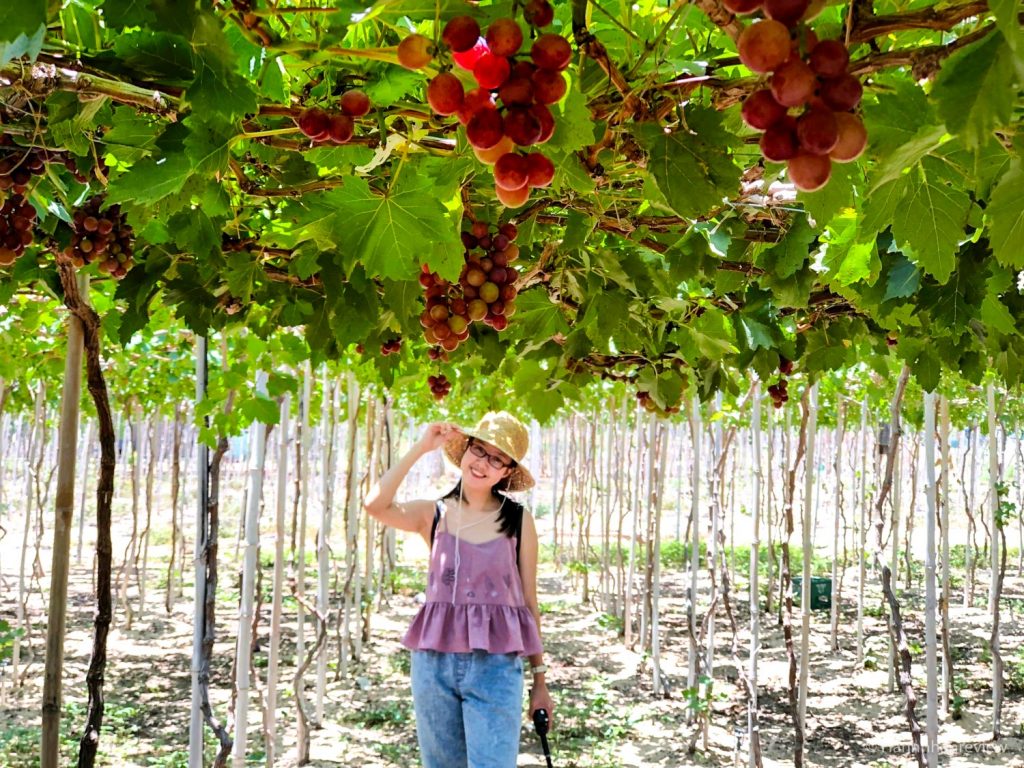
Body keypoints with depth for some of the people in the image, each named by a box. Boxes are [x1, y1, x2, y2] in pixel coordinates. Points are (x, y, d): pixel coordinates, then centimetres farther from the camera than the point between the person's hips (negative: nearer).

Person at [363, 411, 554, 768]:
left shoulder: (518, 520, 1)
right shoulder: (434, 514, 4)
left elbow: (529, 601, 5)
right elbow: (375, 505, -16)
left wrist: (540, 680, 6)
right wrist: (421, 448, -13)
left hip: (496, 666, -2)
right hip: (434, 663, 2)